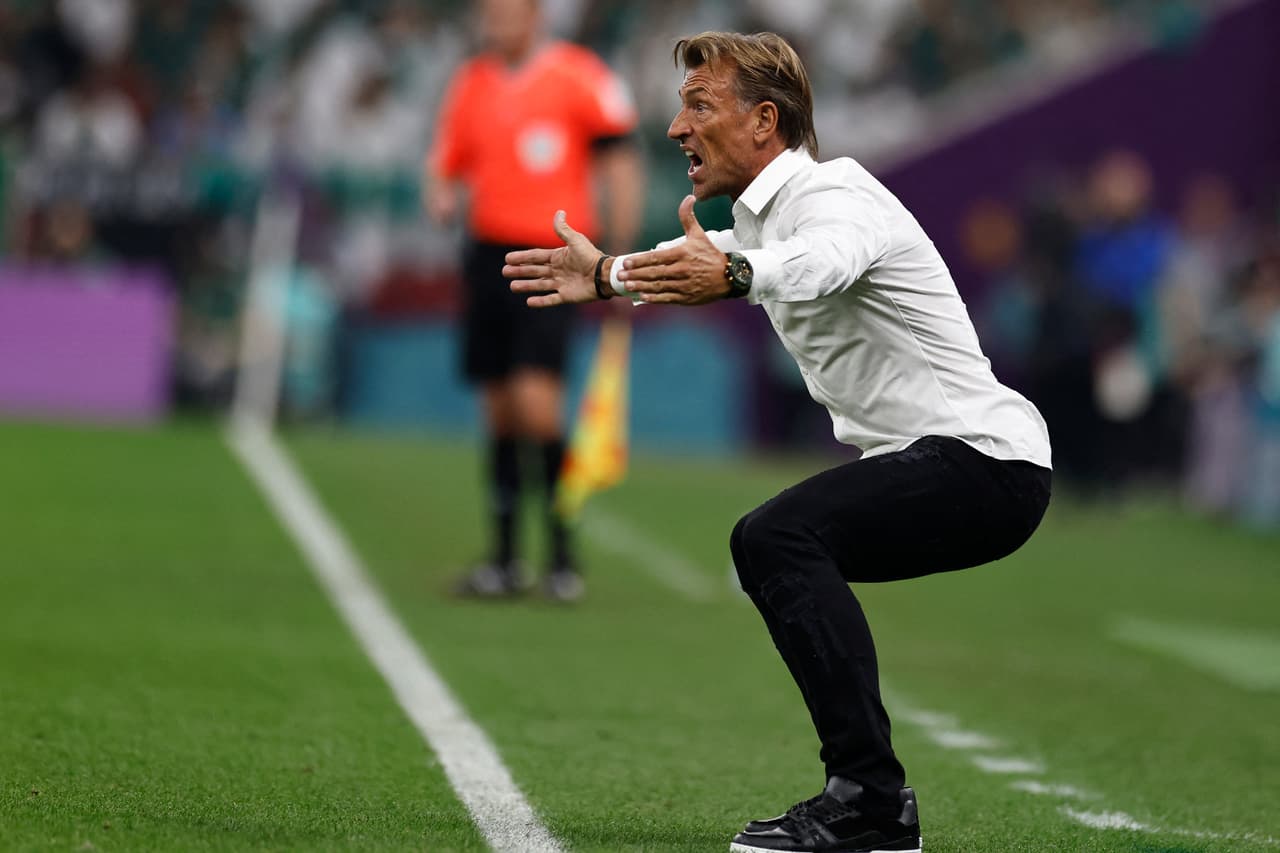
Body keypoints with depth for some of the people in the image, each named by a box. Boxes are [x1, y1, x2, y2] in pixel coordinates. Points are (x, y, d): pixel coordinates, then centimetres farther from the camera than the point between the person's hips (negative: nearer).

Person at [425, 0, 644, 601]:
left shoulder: (578, 76, -5)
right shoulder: (470, 84, 11)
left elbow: (619, 163, -2)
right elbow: (446, 166, 19)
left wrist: (621, 262, -5)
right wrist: (442, 200, -5)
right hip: (488, 253, 5)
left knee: (536, 403, -17)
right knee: (499, 411, 6)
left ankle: (563, 553, -5)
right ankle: (504, 561, 13)